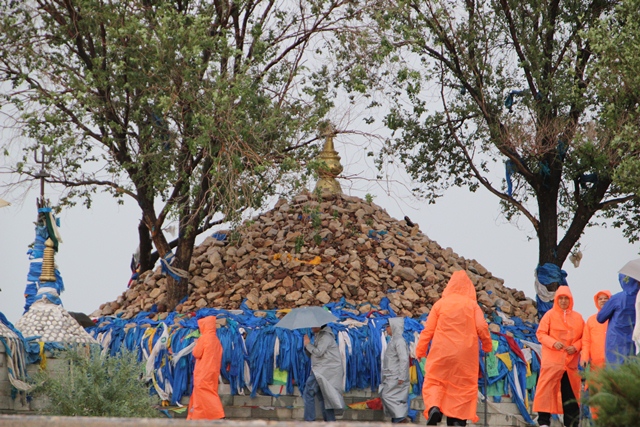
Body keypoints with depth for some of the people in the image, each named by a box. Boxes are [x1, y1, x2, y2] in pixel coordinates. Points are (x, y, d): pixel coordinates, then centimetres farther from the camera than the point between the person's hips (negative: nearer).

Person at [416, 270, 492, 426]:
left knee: (434, 382, 6)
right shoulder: (472, 305, 1)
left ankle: (433, 407, -19)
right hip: (465, 355, 1)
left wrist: (420, 349, 10)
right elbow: (482, 327, -6)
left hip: (441, 353, -1)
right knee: (463, 386, 9)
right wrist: (487, 345, 12)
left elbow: (428, 330, 0)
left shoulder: (440, 303, 1)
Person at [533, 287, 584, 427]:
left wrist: (576, 347, -9)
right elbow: (540, 333, -1)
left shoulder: (577, 318, 9)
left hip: (571, 361, 3)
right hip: (552, 360, -3)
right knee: (547, 389, -8)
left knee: (571, 392, 5)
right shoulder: (550, 315, 3)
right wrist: (553, 343, -16)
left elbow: (583, 337, 10)